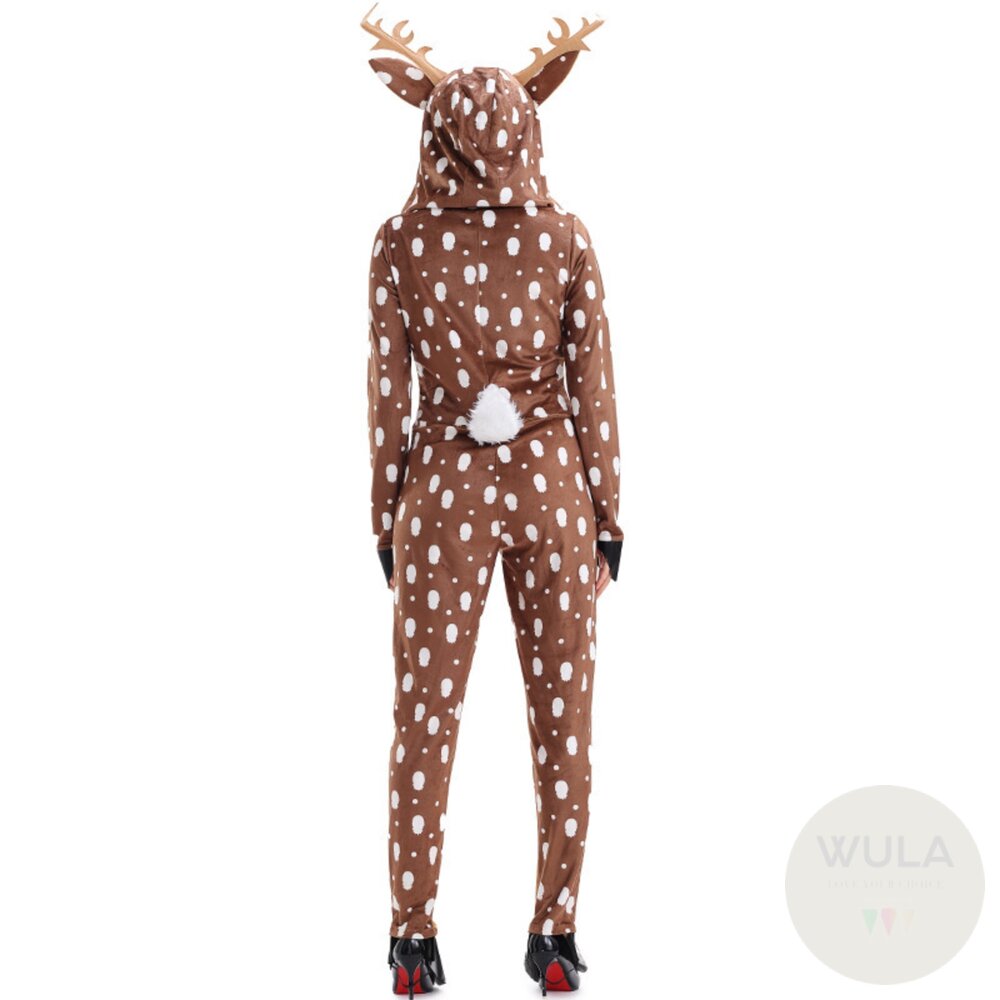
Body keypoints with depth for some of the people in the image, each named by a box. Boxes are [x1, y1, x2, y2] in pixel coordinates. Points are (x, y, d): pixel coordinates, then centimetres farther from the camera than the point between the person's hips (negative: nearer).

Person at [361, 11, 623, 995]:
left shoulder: (400, 241, -6)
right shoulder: (565, 237, -6)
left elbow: (387, 394, -3)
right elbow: (591, 388, -4)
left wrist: (385, 518, 7)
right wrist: (607, 518, 4)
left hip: (443, 488, 0)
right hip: (550, 483, 0)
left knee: (425, 717, 7)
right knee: (562, 717, 8)